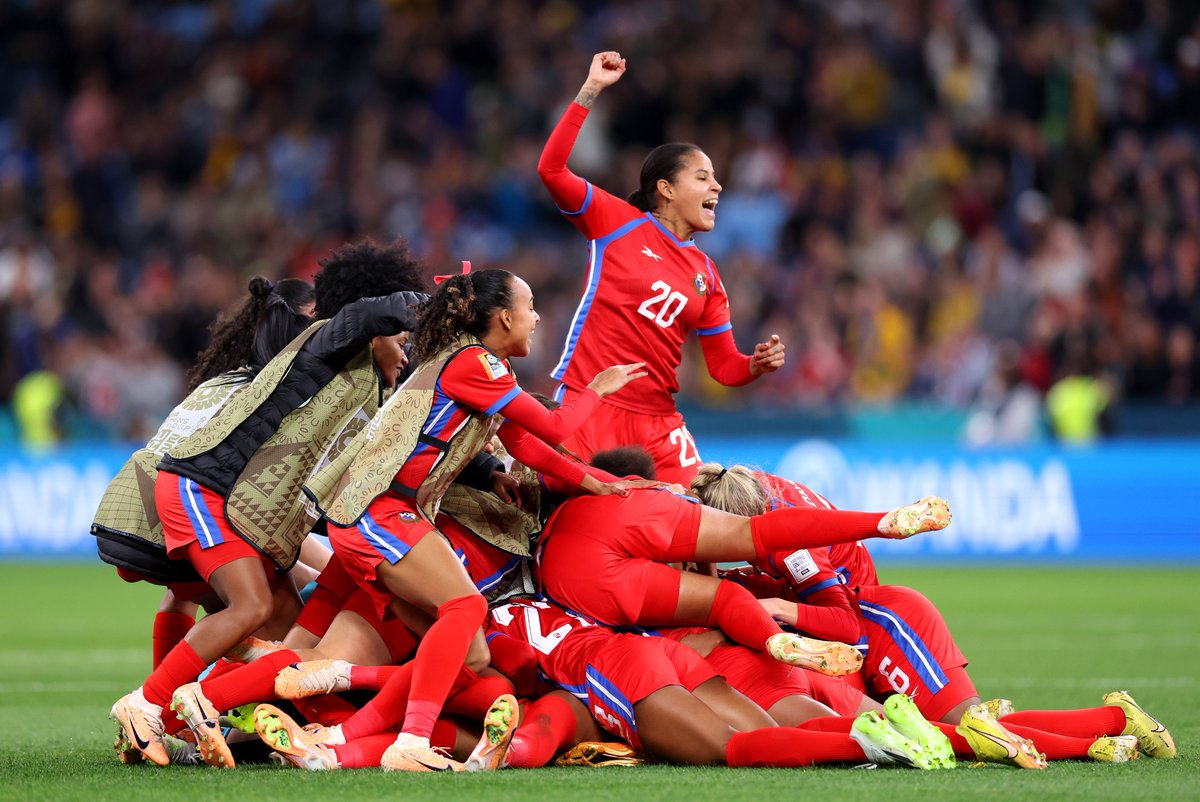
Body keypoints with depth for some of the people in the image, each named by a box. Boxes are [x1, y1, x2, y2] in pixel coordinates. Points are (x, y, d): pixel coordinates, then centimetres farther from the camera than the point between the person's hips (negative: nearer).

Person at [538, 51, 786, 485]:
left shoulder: (706, 274, 15)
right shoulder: (619, 222, 2)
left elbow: (724, 364, 17)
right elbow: (551, 170, -10)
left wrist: (757, 364, -7)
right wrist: (590, 91, -14)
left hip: (657, 423, 5)